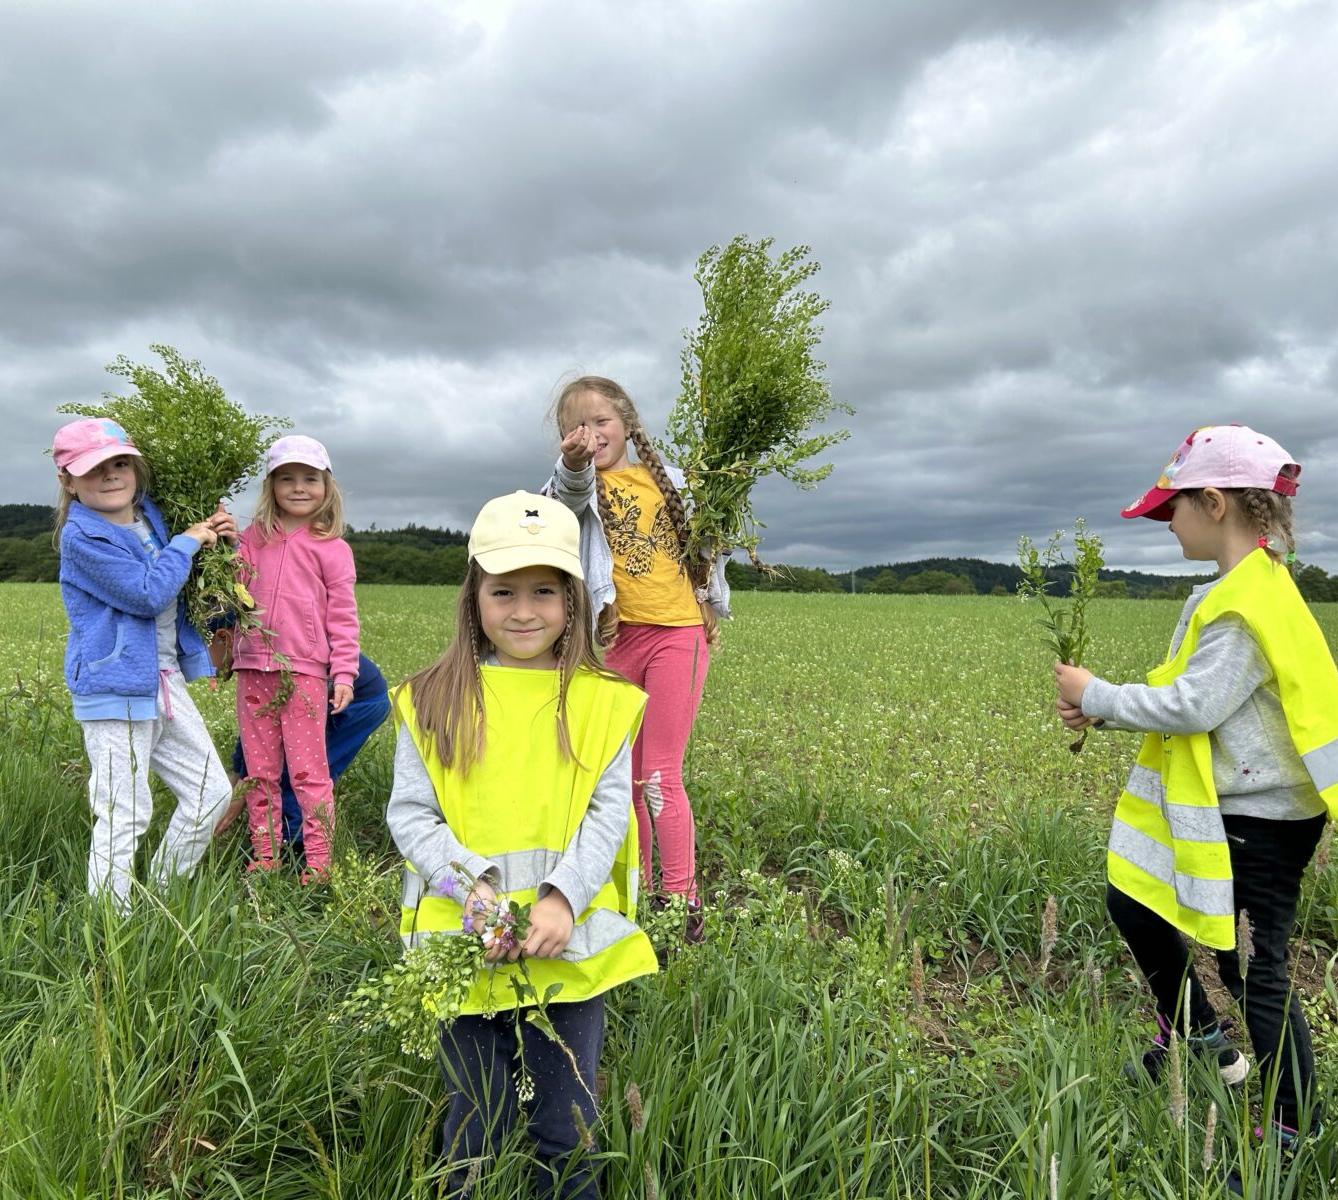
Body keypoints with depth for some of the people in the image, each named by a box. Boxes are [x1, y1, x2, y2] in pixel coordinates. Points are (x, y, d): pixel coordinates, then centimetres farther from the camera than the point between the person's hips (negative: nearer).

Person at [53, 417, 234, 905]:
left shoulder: (150, 516, 10)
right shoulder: (82, 537, -12)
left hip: (165, 682, 8)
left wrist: (213, 541, 7)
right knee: (124, 816, -2)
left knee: (211, 793, 11)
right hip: (116, 688, -8)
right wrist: (188, 541, -9)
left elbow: (189, 586, 24)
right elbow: (148, 593, -21)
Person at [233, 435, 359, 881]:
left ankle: (318, 861, 9)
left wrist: (344, 674, -8)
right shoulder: (253, 538, 11)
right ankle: (264, 856, 23)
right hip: (253, 669, 4)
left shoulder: (332, 548, 0)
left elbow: (343, 617, -1)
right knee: (259, 771, 12)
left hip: (304, 672, -4)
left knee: (308, 771, 0)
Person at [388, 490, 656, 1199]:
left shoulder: (599, 702, -1)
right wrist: (473, 885, -17)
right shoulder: (435, 702, -2)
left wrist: (562, 898, -17)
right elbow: (409, 814, -3)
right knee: (477, 1127, 16)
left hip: (571, 944, 0)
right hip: (467, 945, 0)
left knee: (566, 1129, 14)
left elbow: (608, 814, -4)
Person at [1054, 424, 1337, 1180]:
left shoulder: (1248, 603, -24)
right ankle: (1204, 1041, 38)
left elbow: (1193, 705, -27)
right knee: (1134, 904, 19)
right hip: (1224, 808, 10)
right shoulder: (1240, 592, 8)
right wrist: (1104, 713, 2)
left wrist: (1098, 695, -15)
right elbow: (1200, 698, 12)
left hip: (1259, 821, -10)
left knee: (1255, 973, 2)